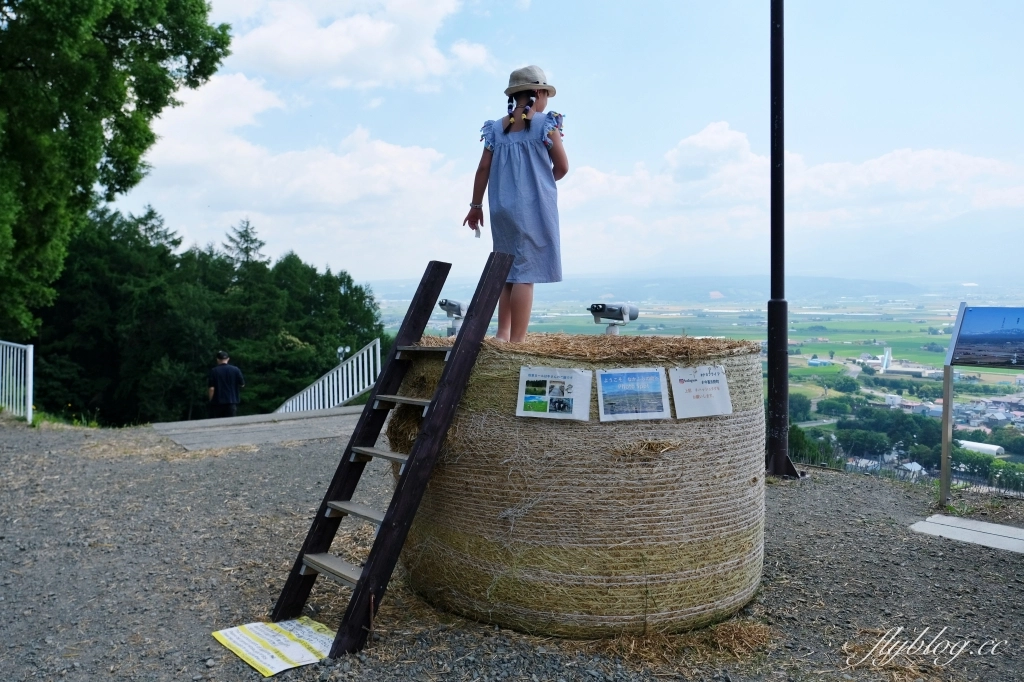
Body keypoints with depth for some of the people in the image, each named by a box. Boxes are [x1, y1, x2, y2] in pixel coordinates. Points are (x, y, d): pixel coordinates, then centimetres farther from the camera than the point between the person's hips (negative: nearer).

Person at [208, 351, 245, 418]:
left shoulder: (214, 371, -6)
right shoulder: (236, 370, -2)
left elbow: (212, 388, -9)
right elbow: (242, 384, 4)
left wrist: (211, 401, 2)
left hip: (217, 403, -1)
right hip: (232, 402, 1)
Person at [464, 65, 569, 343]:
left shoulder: (496, 128, 9)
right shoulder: (545, 123, -2)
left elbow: (483, 169, 6)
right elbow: (562, 167, -1)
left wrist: (476, 206, 14)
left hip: (502, 209, 5)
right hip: (534, 207, -5)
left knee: (508, 271, 14)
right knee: (525, 273, -6)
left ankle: (503, 335, 13)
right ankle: (517, 341, -9)